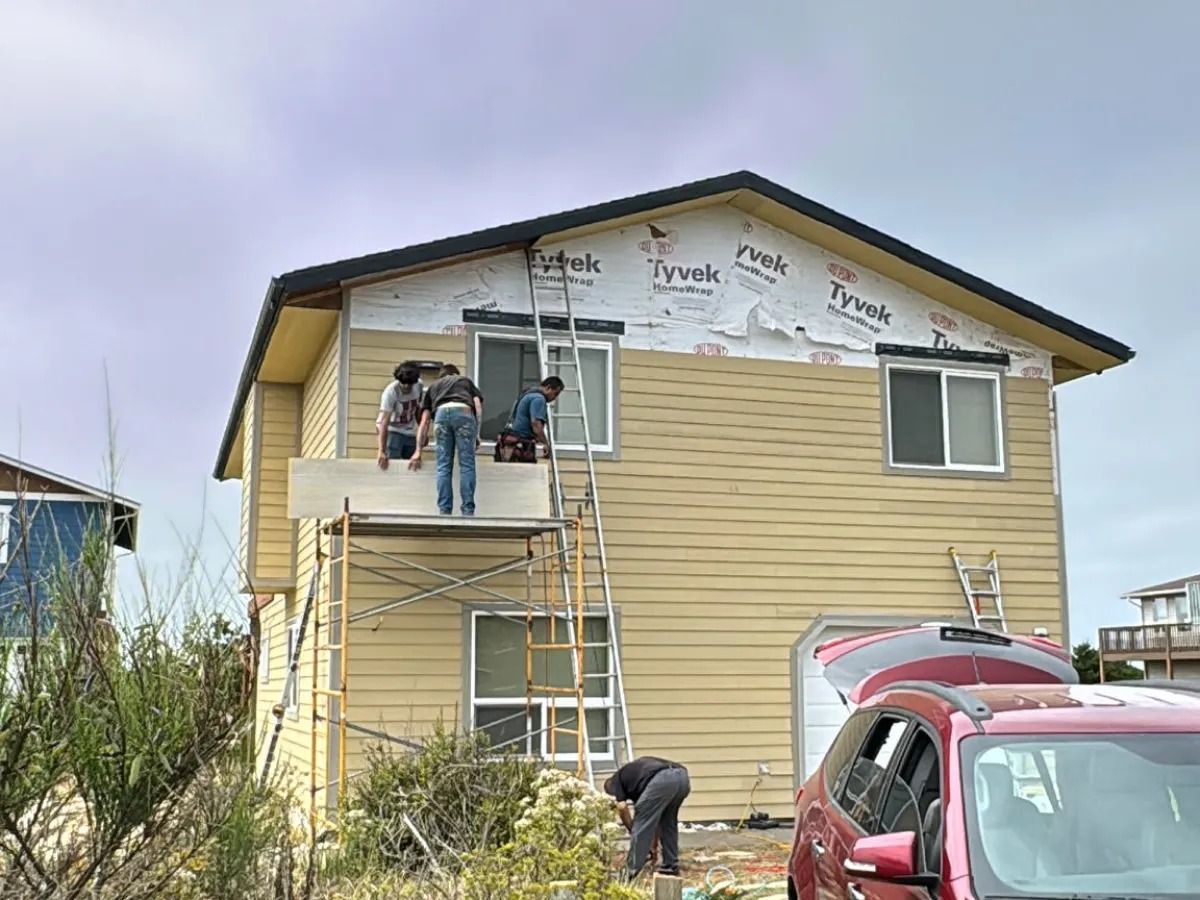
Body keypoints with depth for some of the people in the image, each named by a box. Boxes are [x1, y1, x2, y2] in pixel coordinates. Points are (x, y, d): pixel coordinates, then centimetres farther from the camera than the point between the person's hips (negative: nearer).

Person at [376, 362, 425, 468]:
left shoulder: (419, 386, -12)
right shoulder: (391, 391, -27)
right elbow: (384, 422, -32)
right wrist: (382, 451, -37)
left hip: (410, 432, 5)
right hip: (392, 431, -5)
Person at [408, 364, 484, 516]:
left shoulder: (433, 386, 37)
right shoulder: (466, 380, 37)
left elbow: (424, 422, 29)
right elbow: (478, 406, 17)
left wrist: (418, 450, 28)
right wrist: (476, 434, 15)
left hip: (441, 413, 1)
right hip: (464, 412, -1)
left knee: (444, 467, 7)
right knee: (467, 465, 2)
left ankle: (444, 511, 3)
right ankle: (468, 511, -3)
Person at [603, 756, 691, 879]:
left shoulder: (616, 780, 26)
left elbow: (622, 808, 8)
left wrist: (632, 831, 21)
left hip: (662, 780, -7)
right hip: (682, 777, 7)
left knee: (641, 826, 5)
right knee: (669, 823, 27)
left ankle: (632, 872, 8)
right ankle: (671, 866, 29)